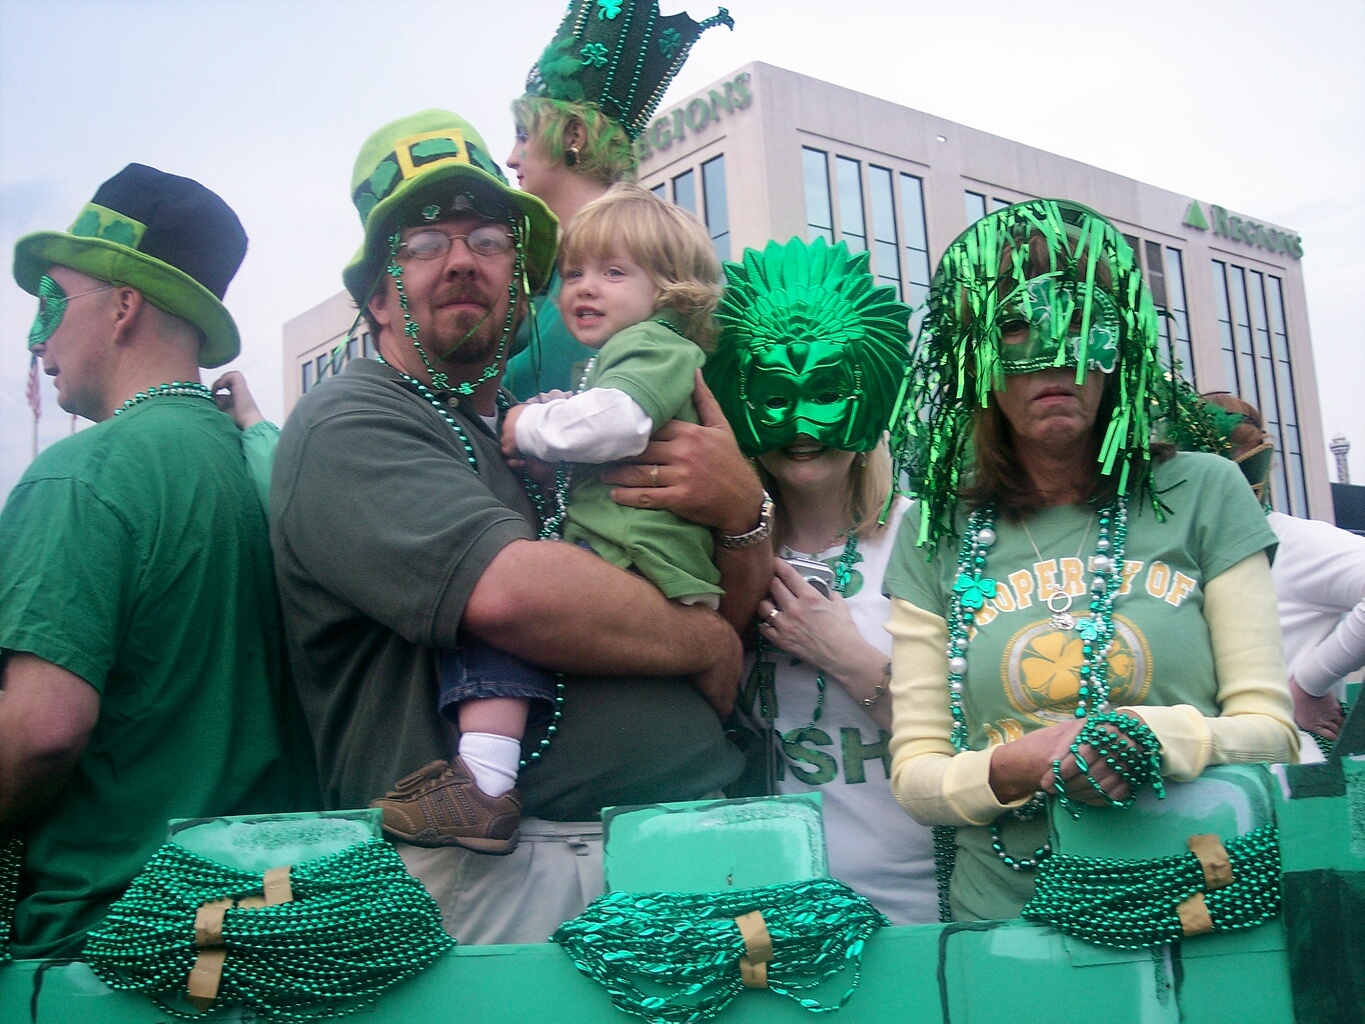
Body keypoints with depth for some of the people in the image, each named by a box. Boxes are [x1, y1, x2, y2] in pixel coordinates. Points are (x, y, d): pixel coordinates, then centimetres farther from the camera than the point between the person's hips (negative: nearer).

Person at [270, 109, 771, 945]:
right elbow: (511, 593, -20)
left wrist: (745, 514, -2)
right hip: (490, 870, -6)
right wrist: (705, 644, -5)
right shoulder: (347, 426, -2)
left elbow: (744, 613, 19)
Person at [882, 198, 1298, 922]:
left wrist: (1151, 735, -16)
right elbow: (914, 775, 4)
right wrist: (1018, 765, -16)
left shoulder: (1204, 494, 5)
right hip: (1006, 923, 0)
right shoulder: (938, 534, 6)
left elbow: (1269, 730, 4)